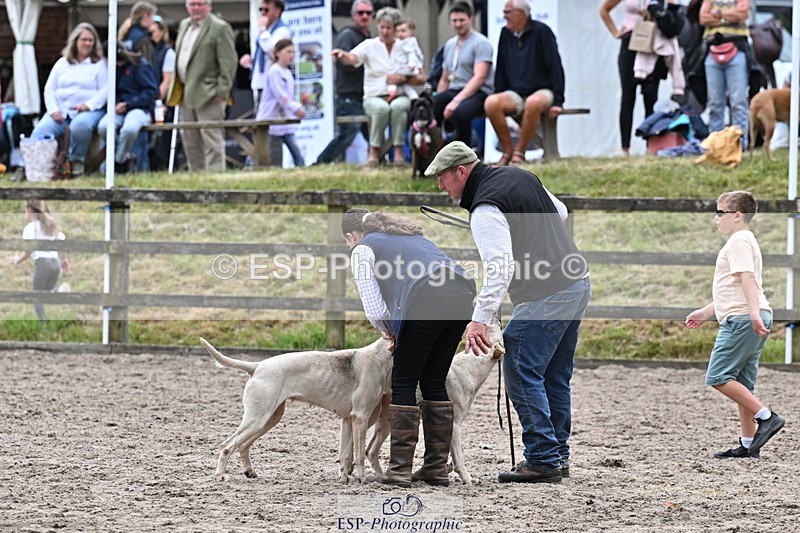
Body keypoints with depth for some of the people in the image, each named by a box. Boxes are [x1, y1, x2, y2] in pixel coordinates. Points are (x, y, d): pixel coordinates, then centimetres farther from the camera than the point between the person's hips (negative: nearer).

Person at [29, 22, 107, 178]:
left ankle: (77, 161, -19)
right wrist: (53, 110, -4)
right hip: (61, 111, 3)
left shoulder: (100, 64, 10)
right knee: (40, 131, -25)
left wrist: (89, 105, -18)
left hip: (89, 111, -3)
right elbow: (49, 89, 14)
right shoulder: (62, 63, 20)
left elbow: (105, 90, -2)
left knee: (80, 125, -39)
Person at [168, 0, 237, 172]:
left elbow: (228, 63, -13)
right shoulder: (184, 25, 16)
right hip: (186, 93, 8)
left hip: (208, 93, -8)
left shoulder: (220, 28, -9)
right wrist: (175, 89, 17)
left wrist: (222, 91, -17)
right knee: (190, 140, 13)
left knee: (211, 140, -9)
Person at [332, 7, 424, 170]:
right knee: (381, 107, -36)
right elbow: (352, 58, -15)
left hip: (400, 96, 1)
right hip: (374, 98, -1)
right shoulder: (370, 45, 6)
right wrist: (342, 55, -39)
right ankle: (374, 154, -28)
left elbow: (421, 79, 6)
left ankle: (398, 153, -29)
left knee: (398, 106, -36)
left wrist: (403, 79, -13)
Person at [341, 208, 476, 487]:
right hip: (462, 295, 7)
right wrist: (397, 331, 32)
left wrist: (389, 331, 26)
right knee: (434, 383, 15)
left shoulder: (363, 249, 13)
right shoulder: (408, 234, 35)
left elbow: (375, 309, 5)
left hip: (428, 299, -7)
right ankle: (436, 468, 14)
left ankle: (399, 469, 1)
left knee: (404, 383, 4)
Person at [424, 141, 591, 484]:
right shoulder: (518, 175, 12)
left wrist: (480, 319, -29)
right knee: (554, 376, 16)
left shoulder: (485, 210, -16)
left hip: (544, 298, -10)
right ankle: (557, 455, 20)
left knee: (522, 375, -6)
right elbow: (560, 212, 26)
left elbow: (500, 268, -26)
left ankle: (543, 459, -8)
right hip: (579, 285, 10)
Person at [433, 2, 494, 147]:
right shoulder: (450, 44, 20)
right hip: (453, 91, 6)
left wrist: (457, 101, -26)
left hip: (478, 93, -6)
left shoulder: (481, 43, -5)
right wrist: (437, 103, 10)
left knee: (460, 112, -40)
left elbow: (479, 78, -17)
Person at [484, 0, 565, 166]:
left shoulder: (541, 31, -6)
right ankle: (508, 151, -15)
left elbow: (555, 66, -8)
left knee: (533, 103, -40)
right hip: (516, 93, 5)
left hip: (541, 91, -5)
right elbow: (501, 70, 17)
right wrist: (499, 97, 7)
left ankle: (519, 153, -25)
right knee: (491, 103, -26)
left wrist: (557, 101, -14)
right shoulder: (506, 33, 9)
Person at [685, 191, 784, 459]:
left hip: (741, 319, -11)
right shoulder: (745, 241, 25)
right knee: (741, 383, 9)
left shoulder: (738, 242, -8)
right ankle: (748, 444, 9)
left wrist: (754, 314, -32)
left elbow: (748, 278, -21)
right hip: (750, 319, 11)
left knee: (718, 377, -11)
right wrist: (706, 312, 35)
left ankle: (766, 417, -14)